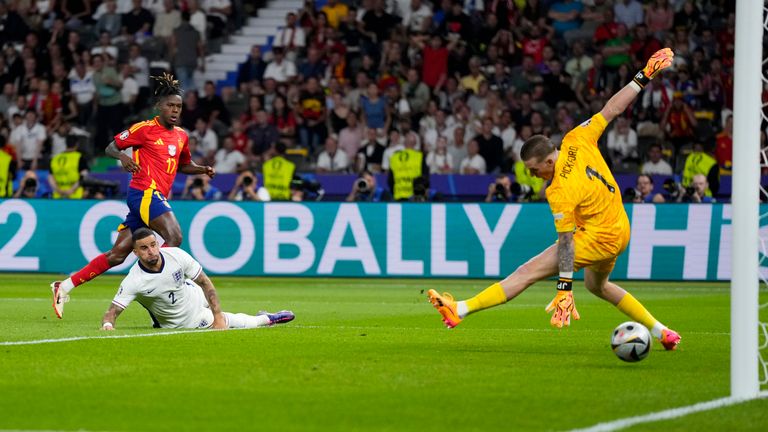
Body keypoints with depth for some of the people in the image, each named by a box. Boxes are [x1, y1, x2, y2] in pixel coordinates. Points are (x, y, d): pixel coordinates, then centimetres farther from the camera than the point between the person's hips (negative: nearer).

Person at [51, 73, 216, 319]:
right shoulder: (145, 129, -3)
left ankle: (65, 286, 8)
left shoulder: (181, 136, 17)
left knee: (117, 254, 4)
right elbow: (111, 147, 3)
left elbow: (184, 166, 33)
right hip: (144, 192, -7)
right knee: (174, 236, -25)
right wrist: (122, 156, -19)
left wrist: (203, 170, 13)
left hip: (156, 197, 7)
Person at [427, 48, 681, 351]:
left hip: (599, 239, -9)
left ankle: (460, 310, -16)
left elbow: (566, 242, -26)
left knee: (528, 272, -12)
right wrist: (643, 77, 5)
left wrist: (565, 287, -25)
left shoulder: (560, 193, -27)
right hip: (618, 229, 9)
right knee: (597, 285, 33)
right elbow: (612, 109, -3)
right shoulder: (576, 141, -8)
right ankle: (660, 331, 36)